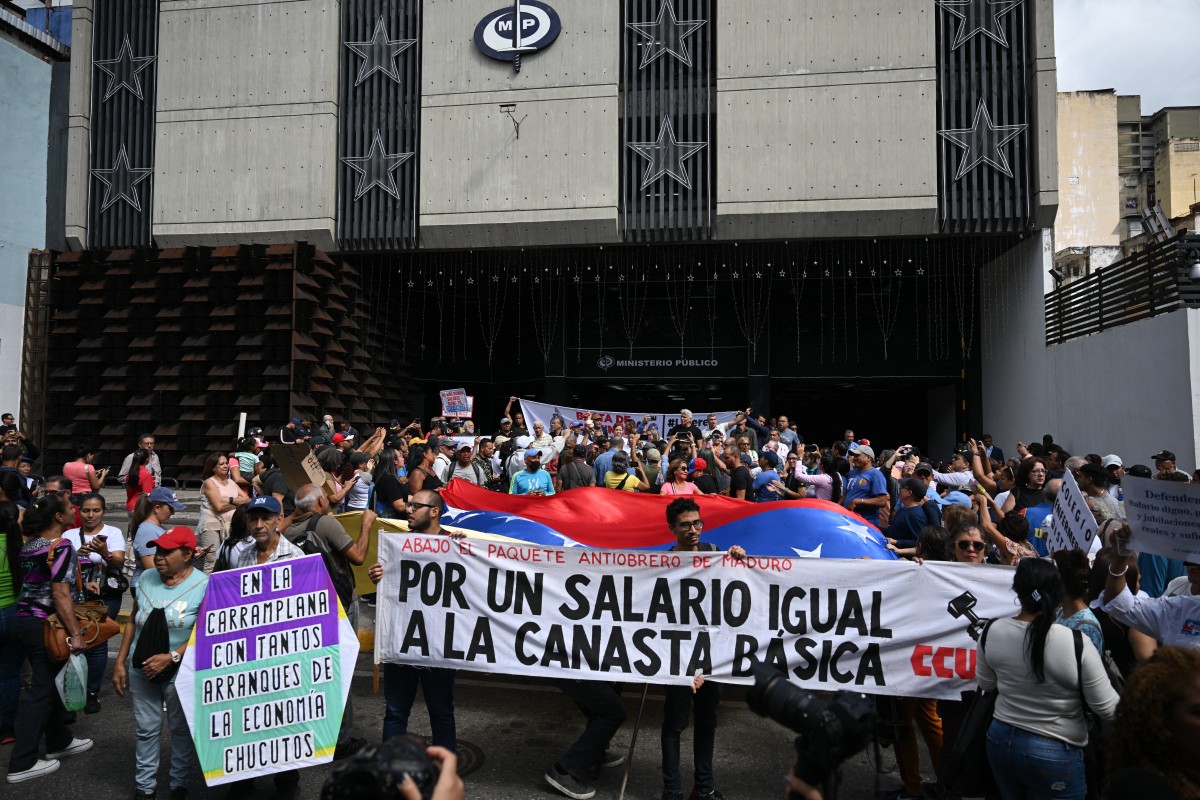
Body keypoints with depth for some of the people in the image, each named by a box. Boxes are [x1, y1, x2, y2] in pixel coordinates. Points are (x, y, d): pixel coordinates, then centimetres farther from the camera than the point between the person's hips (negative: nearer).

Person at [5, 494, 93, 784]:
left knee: (49, 682, 19)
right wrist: (75, 633, -22)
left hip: (21, 619, 9)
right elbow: (60, 595, -22)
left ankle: (59, 741, 32)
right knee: (43, 689, 1)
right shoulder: (61, 546, -18)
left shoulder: (28, 544, 8)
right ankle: (22, 764, 7)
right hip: (44, 624, -9)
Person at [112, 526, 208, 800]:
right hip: (141, 668, 4)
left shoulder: (204, 585, -15)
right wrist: (120, 663, 8)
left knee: (181, 729, 11)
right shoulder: (146, 578, 1)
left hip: (180, 672, -4)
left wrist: (171, 657, -23)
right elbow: (133, 621, 10)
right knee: (146, 728, 14)